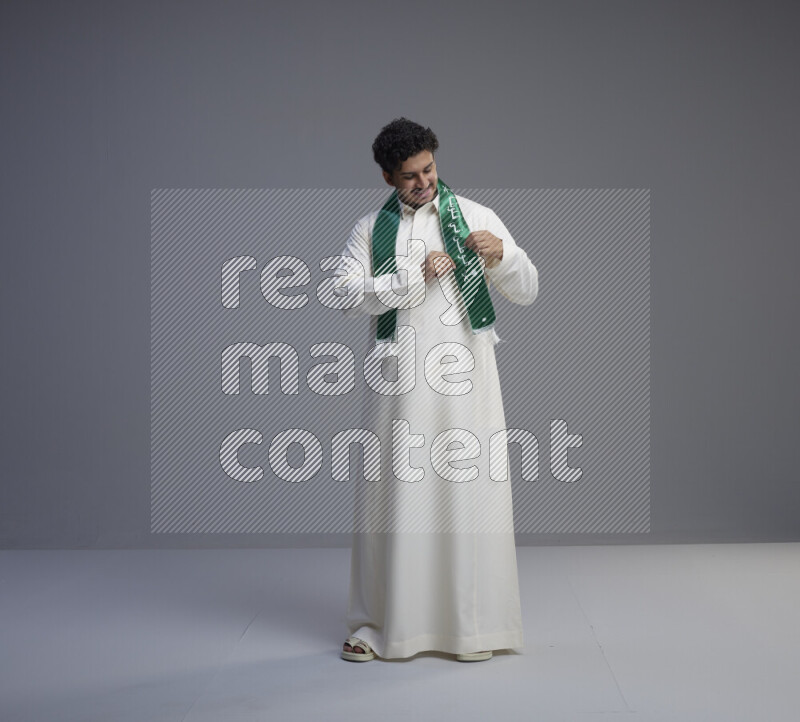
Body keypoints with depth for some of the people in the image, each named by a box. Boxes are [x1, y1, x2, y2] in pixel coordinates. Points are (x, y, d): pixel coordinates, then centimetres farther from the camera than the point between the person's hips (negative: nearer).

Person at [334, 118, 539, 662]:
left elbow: (527, 291, 7)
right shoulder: (371, 229, 11)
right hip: (400, 381, 1)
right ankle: (381, 624, 15)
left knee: (469, 492, -1)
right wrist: (415, 277, -12)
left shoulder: (476, 216, 9)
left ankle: (473, 625, 11)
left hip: (464, 377, 0)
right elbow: (350, 295, -4)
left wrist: (501, 255, -13)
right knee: (395, 493, 3)